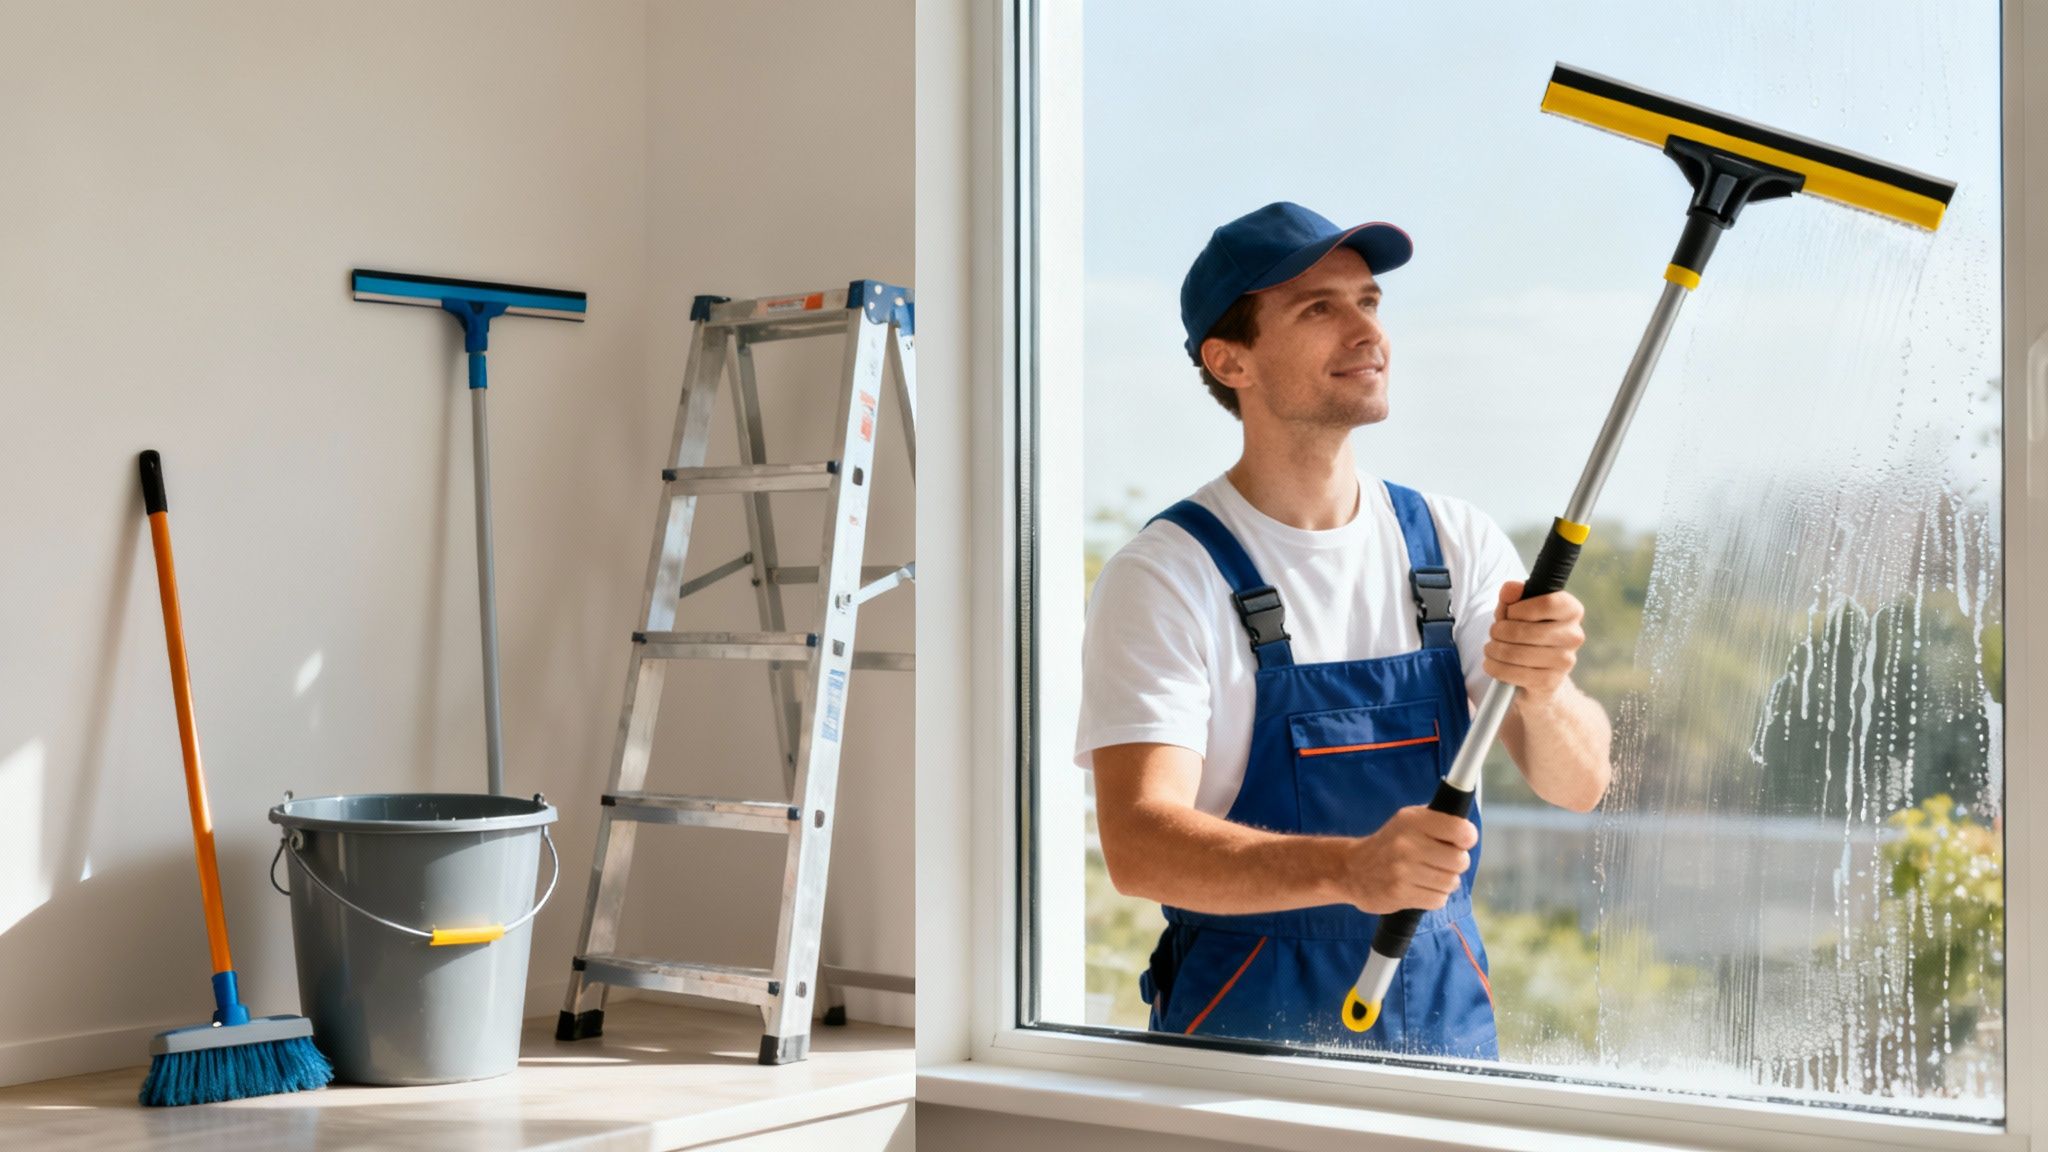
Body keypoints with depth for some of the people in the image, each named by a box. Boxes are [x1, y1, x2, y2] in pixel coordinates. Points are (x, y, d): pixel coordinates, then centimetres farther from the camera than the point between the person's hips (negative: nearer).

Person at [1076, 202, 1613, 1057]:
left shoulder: (1458, 543, 7)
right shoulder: (1165, 575, -8)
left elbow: (1578, 784, -1)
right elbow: (1138, 843, -19)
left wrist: (1541, 694, -23)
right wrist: (1347, 868, -35)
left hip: (1448, 1017, 4)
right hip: (1246, 1026, -4)